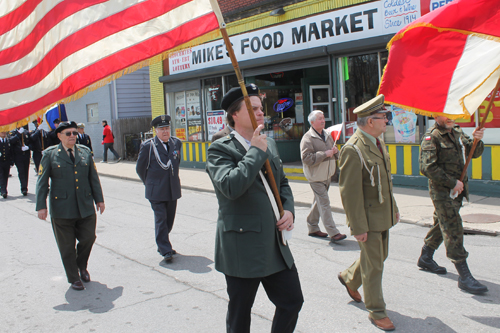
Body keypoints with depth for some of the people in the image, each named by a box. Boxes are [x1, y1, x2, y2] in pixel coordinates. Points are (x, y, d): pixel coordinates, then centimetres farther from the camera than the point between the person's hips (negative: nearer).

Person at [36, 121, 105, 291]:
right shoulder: (50, 154, -1)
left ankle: (82, 265, 34)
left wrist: (99, 199, 11)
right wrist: (41, 206, -8)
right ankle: (74, 278, 22)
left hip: (86, 207, 3)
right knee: (67, 246, 6)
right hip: (62, 209, -2)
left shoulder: (85, 152, 8)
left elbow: (93, 177, 13)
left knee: (88, 238, 3)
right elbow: (42, 182, -2)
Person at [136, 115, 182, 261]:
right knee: (161, 219, -7)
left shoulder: (176, 143, 7)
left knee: (169, 219, 11)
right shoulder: (147, 146, -7)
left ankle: (162, 244, 29)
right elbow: (140, 168, 3)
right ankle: (165, 250, -3)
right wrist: (150, 183, 8)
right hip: (156, 191, -5)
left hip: (173, 190, 5)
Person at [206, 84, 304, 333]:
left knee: (293, 300, 13)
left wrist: (288, 209, 3)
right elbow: (231, 186, -30)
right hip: (242, 248, -6)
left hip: (275, 245, 7)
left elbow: (282, 182, 22)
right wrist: (256, 151, -20)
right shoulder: (220, 149, -12)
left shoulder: (269, 144, 11)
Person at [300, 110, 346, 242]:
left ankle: (313, 228, 27)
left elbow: (336, 156, 23)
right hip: (316, 176, -8)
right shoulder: (308, 138, -11)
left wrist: (335, 151, -2)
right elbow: (306, 158, -22)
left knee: (319, 201, 15)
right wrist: (325, 154, -23)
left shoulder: (327, 136, 14)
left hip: (328, 174, 8)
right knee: (324, 203, -10)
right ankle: (333, 233, -10)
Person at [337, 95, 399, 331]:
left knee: (379, 256, 21)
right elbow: (349, 192, -23)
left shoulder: (378, 143, 9)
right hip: (367, 218, -9)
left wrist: (393, 206, 20)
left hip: (383, 214, 9)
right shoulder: (353, 150, -22)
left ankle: (349, 278, 45)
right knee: (373, 265, 3)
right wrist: (358, 227, -21)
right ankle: (376, 312, 19)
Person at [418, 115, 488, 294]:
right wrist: (452, 182, -20)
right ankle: (464, 277, -5)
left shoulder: (457, 132, 12)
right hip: (441, 191, -8)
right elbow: (427, 167, -21)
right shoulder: (431, 137, -13)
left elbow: (474, 153, 13)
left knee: (442, 224, 19)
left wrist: (477, 140, -10)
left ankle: (425, 258, 37)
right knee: (453, 230, -8)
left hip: (457, 189, 8)